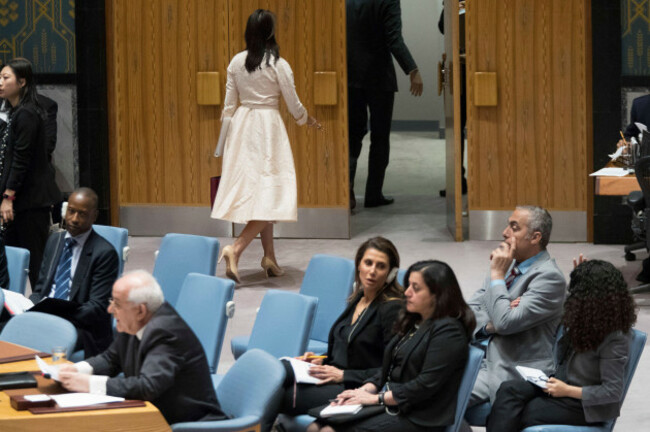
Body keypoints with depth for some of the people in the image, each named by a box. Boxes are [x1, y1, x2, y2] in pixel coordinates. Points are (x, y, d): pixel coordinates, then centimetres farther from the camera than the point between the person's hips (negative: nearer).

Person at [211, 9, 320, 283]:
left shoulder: (236, 62, 2)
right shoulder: (278, 65, -10)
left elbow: (229, 103, 6)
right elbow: (294, 105, -4)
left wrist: (225, 129, 19)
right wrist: (308, 120, 16)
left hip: (242, 126, 6)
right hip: (268, 126, -5)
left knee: (253, 191, 14)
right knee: (269, 194, -3)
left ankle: (269, 258, 18)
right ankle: (236, 249, -21)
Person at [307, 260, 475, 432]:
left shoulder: (449, 331, -11)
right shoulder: (414, 323, 19)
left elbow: (426, 385, -18)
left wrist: (376, 398, -15)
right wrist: (365, 390, 1)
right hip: (390, 404, 9)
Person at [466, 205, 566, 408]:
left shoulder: (549, 277, -11)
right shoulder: (507, 263, 15)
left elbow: (506, 322, -20)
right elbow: (471, 309, 14)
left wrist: (497, 275, -11)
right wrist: (489, 325, -7)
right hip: (484, 359, 8)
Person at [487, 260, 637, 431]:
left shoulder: (614, 338, -22)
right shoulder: (582, 318, 4)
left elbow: (613, 391, -21)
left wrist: (567, 390, -19)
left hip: (585, 404, -8)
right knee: (509, 389, -17)